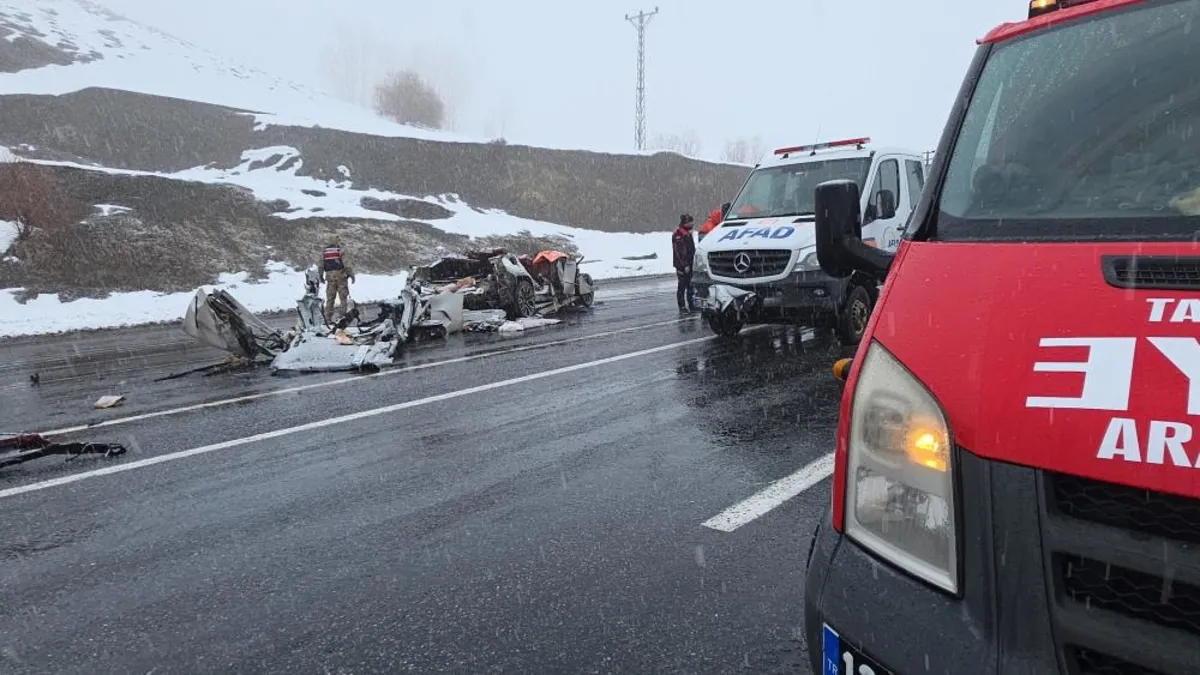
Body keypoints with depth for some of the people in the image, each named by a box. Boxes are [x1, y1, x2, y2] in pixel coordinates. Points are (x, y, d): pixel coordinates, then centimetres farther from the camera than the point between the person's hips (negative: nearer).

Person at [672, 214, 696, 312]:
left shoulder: (688, 233, 16)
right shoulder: (678, 235, -13)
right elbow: (678, 252, -18)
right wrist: (684, 265, -20)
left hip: (689, 264, 9)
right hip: (682, 266, -9)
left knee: (690, 286, 13)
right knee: (682, 286, -4)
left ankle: (690, 305, 21)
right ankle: (682, 306, 1)